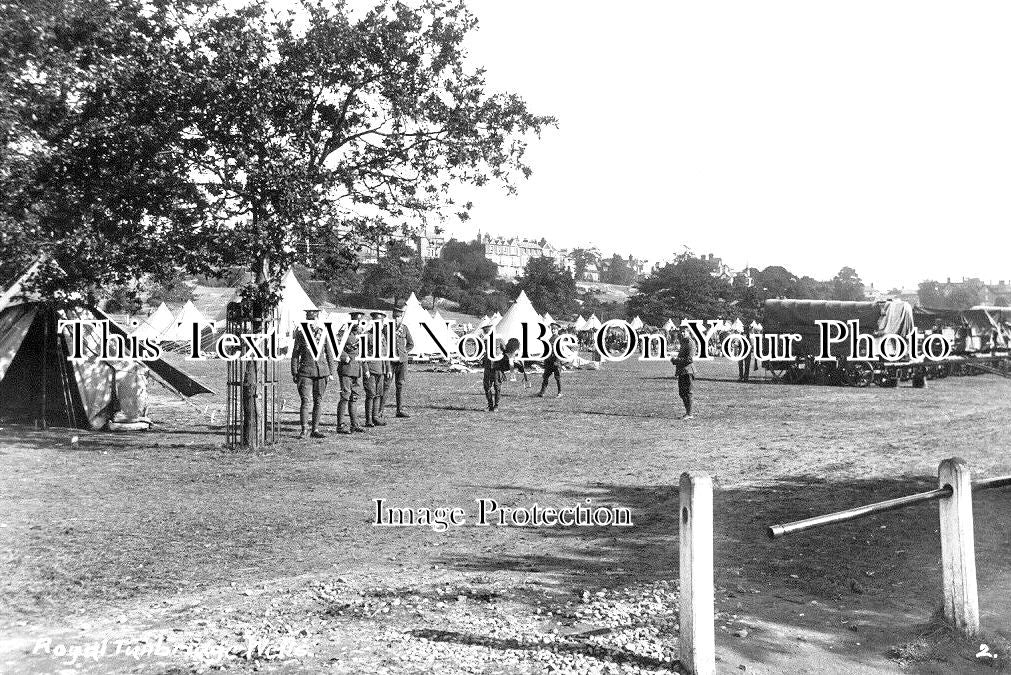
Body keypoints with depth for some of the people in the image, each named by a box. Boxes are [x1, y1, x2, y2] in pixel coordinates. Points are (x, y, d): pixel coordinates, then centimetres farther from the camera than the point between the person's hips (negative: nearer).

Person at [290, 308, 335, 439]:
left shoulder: (324, 334, 6)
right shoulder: (301, 334, 3)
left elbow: (329, 354, 11)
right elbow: (295, 354, 6)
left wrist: (331, 372, 8)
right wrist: (294, 373, 2)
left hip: (322, 371, 2)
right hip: (305, 371, -2)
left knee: (318, 401, 6)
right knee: (306, 401, -8)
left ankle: (315, 430, 14)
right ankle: (303, 430, 1)